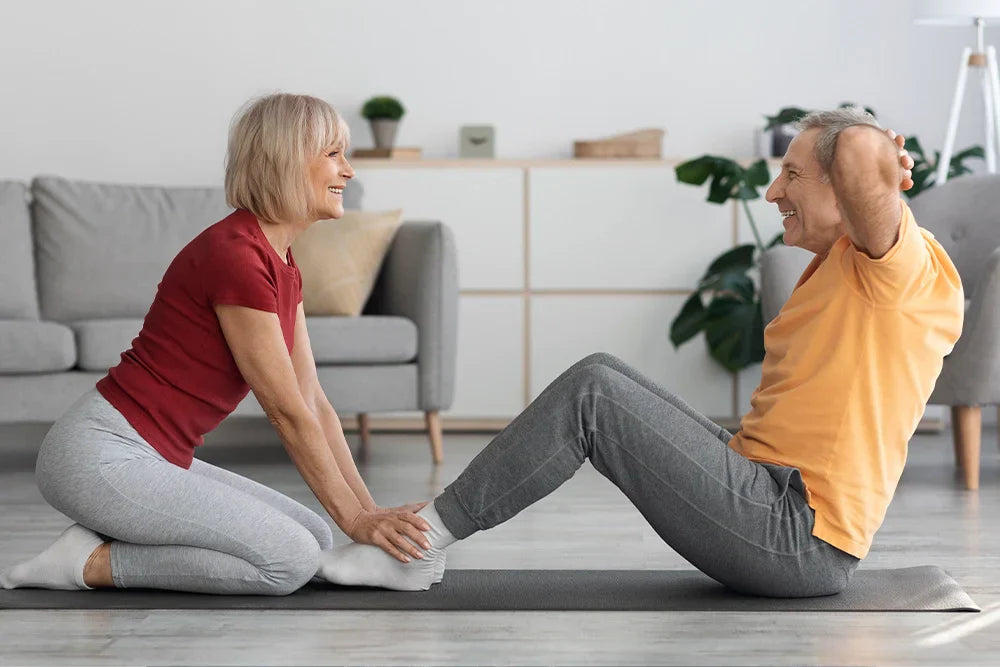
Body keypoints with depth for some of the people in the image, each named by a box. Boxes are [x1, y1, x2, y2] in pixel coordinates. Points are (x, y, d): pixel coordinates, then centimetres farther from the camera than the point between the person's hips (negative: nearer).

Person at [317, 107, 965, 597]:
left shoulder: (903, 268, -12)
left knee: (593, 390, -16)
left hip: (794, 536, -10)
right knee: (603, 378, 9)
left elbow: (860, 149, -30)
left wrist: (880, 160, -7)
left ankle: (420, 542, -8)